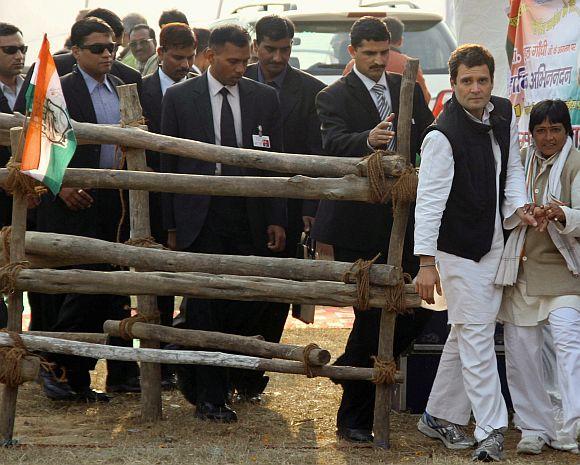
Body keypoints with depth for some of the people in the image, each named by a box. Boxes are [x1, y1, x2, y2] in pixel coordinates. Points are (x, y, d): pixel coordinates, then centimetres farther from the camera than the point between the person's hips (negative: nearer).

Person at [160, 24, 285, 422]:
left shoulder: (265, 97, 8)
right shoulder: (180, 97, 2)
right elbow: (169, 164, 4)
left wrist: (277, 219, 3)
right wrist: (171, 224, 1)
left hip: (250, 216, 2)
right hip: (201, 217, -2)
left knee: (248, 306, 1)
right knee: (206, 307, -2)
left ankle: (199, 371, 25)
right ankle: (210, 397, 6)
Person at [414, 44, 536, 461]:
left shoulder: (505, 116, 3)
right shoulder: (442, 136, -19)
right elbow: (430, 200, -19)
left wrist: (518, 207, -2)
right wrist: (426, 262, -21)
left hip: (493, 245, 7)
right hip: (458, 250, -7)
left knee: (466, 334, 14)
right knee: (477, 335, -8)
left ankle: (440, 416, 26)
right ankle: (491, 431, -5)